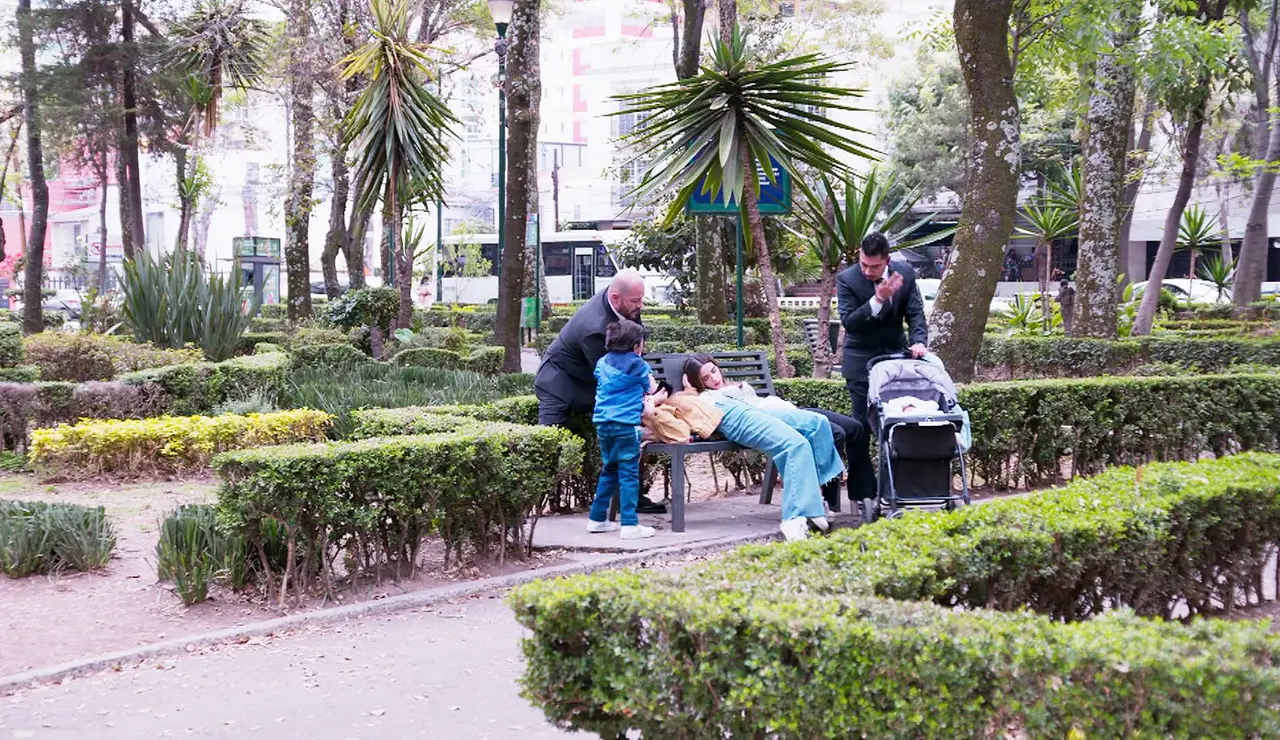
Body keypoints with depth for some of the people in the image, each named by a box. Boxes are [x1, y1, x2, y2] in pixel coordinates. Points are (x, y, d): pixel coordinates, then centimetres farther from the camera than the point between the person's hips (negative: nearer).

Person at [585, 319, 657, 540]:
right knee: (628, 474, -5)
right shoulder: (637, 364, -4)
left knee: (608, 471, 18)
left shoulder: (603, 363, 13)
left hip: (602, 423, 6)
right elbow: (651, 389, 7)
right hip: (626, 424, -6)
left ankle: (597, 519, 20)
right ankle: (629, 525, -9)